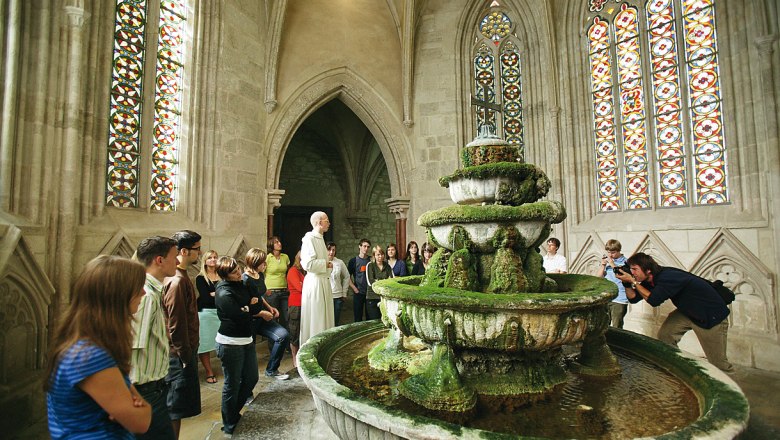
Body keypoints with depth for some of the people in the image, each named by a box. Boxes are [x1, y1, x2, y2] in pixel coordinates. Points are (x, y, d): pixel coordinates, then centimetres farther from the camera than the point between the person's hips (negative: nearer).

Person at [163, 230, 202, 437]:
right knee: (176, 407, 4)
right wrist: (186, 357, -16)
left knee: (177, 405, 20)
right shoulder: (177, 281, -22)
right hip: (181, 354, -9)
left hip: (185, 350, 9)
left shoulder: (181, 276, 8)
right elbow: (176, 325, -23)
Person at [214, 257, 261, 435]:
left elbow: (257, 305, 6)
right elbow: (241, 316, -22)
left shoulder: (241, 285, 7)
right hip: (231, 343, -8)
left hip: (247, 340, 8)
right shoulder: (224, 293, -18)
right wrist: (250, 308, -4)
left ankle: (234, 413, 37)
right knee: (232, 385, 6)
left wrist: (246, 308, -12)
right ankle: (230, 425, 25)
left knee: (251, 378, 17)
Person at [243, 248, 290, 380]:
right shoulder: (245, 280, -21)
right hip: (251, 320, -7)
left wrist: (269, 307, 7)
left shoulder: (260, 275, 4)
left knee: (283, 336, -5)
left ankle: (271, 370, 12)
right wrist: (262, 313, -15)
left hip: (262, 318, 7)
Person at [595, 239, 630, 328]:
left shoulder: (625, 262, -6)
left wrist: (613, 265, -18)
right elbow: (598, 277, 6)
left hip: (619, 300, -5)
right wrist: (603, 264, -6)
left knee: (616, 327, 3)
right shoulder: (605, 260, 8)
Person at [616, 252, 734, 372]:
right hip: (687, 311, 8)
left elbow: (653, 300, -32)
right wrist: (627, 282, -18)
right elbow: (633, 298, -2)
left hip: (712, 315, -8)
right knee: (664, 335, -1)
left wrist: (633, 281, -28)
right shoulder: (651, 280, -5)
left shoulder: (668, 277, -31)